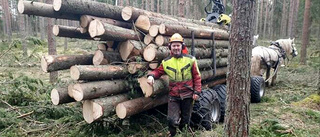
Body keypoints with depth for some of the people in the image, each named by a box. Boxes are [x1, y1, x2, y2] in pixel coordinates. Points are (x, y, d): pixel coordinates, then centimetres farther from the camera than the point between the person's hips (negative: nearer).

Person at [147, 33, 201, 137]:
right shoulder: (166, 62, -1)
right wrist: (151, 75, -15)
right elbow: (158, 71, 8)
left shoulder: (190, 59, -3)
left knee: (185, 120, 14)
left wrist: (197, 92, -5)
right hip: (173, 96, 0)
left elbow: (197, 76, -1)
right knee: (172, 120, -7)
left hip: (187, 95, 0)